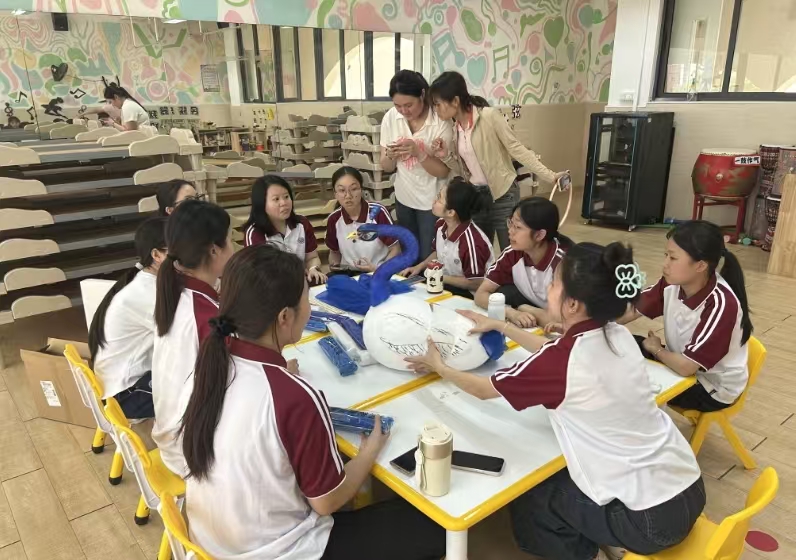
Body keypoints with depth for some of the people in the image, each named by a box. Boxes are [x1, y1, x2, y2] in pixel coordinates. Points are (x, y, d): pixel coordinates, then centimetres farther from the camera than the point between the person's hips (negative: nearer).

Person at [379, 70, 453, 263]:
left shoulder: (440, 121, -18)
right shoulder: (390, 118, -6)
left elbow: (444, 172, -16)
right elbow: (386, 167, 1)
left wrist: (418, 152, -31)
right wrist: (390, 155, -21)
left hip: (432, 201, -4)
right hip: (403, 198, 4)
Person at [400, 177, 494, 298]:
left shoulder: (471, 242, -33)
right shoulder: (441, 224, -7)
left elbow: (476, 284, -23)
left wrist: (443, 278, -19)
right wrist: (420, 267, 0)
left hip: (467, 293, -8)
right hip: (444, 282, 8)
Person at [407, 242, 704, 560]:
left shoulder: (563, 361, -24)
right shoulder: (617, 336, -3)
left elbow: (484, 389, -7)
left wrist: (438, 366, 9)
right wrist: (500, 326, 21)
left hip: (650, 517, -7)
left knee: (527, 506, 15)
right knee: (555, 480, 26)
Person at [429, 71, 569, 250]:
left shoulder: (489, 116, -15)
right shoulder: (455, 128, 5)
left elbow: (516, 149, -14)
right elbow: (464, 170, 10)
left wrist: (549, 175, -20)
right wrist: (446, 156, -9)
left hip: (503, 195, -6)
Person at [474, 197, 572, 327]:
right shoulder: (512, 253, -13)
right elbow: (481, 295, -14)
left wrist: (523, 308, -19)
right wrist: (512, 313, -34)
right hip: (530, 318, 4)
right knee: (502, 294, -21)